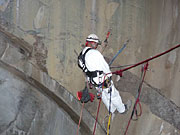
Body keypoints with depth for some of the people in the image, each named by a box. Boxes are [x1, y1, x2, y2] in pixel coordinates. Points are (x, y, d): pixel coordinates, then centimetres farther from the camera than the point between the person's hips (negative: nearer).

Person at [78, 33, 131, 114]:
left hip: (92, 80, 8)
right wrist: (108, 73, 0)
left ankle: (112, 110, 43)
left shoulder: (81, 55, 2)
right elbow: (104, 65, -19)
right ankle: (122, 109, 31)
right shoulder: (94, 52, -25)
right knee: (113, 94, 13)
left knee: (104, 96, 26)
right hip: (102, 79, -8)